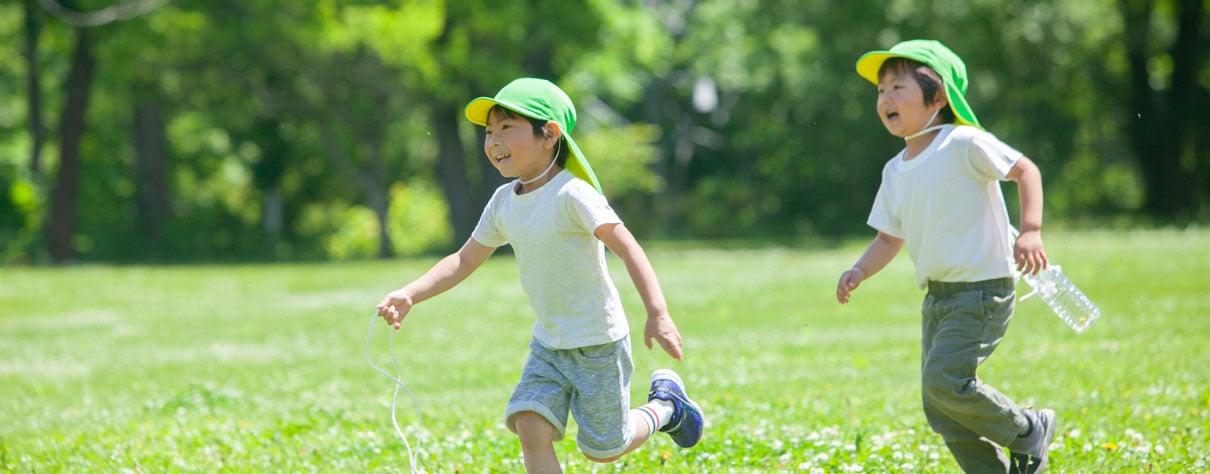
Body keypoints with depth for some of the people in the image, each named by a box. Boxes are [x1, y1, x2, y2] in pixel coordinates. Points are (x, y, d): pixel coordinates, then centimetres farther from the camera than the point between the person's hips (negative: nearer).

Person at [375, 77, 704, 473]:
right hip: (548, 343, 6)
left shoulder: (571, 195, -21)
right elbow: (464, 261, 9)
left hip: (597, 342, -6)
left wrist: (658, 314, -38)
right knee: (530, 427, -11)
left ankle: (665, 404, 32)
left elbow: (627, 248, -28)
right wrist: (409, 294, -4)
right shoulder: (504, 202, 1)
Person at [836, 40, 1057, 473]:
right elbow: (889, 239, 15)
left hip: (982, 290, -8)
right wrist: (858, 272, -4)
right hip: (937, 297, 8)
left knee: (944, 380, -20)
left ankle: (1028, 431, 1)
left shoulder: (965, 144, -12)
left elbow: (1025, 170, -9)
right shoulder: (895, 171, 10)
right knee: (940, 409, 4)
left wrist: (1030, 232, -21)